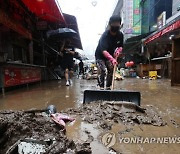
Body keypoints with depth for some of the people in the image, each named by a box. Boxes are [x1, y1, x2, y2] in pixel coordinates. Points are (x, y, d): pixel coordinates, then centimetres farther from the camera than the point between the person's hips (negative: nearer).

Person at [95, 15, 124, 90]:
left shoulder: (120, 35, -12)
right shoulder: (105, 35, -31)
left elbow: (120, 46, 1)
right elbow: (104, 51, -43)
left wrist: (118, 51, -24)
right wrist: (112, 59, -58)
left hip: (110, 55, 6)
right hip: (100, 55, -5)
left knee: (111, 70, -2)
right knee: (102, 71, -19)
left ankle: (108, 87, 9)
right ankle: (101, 88, -14)